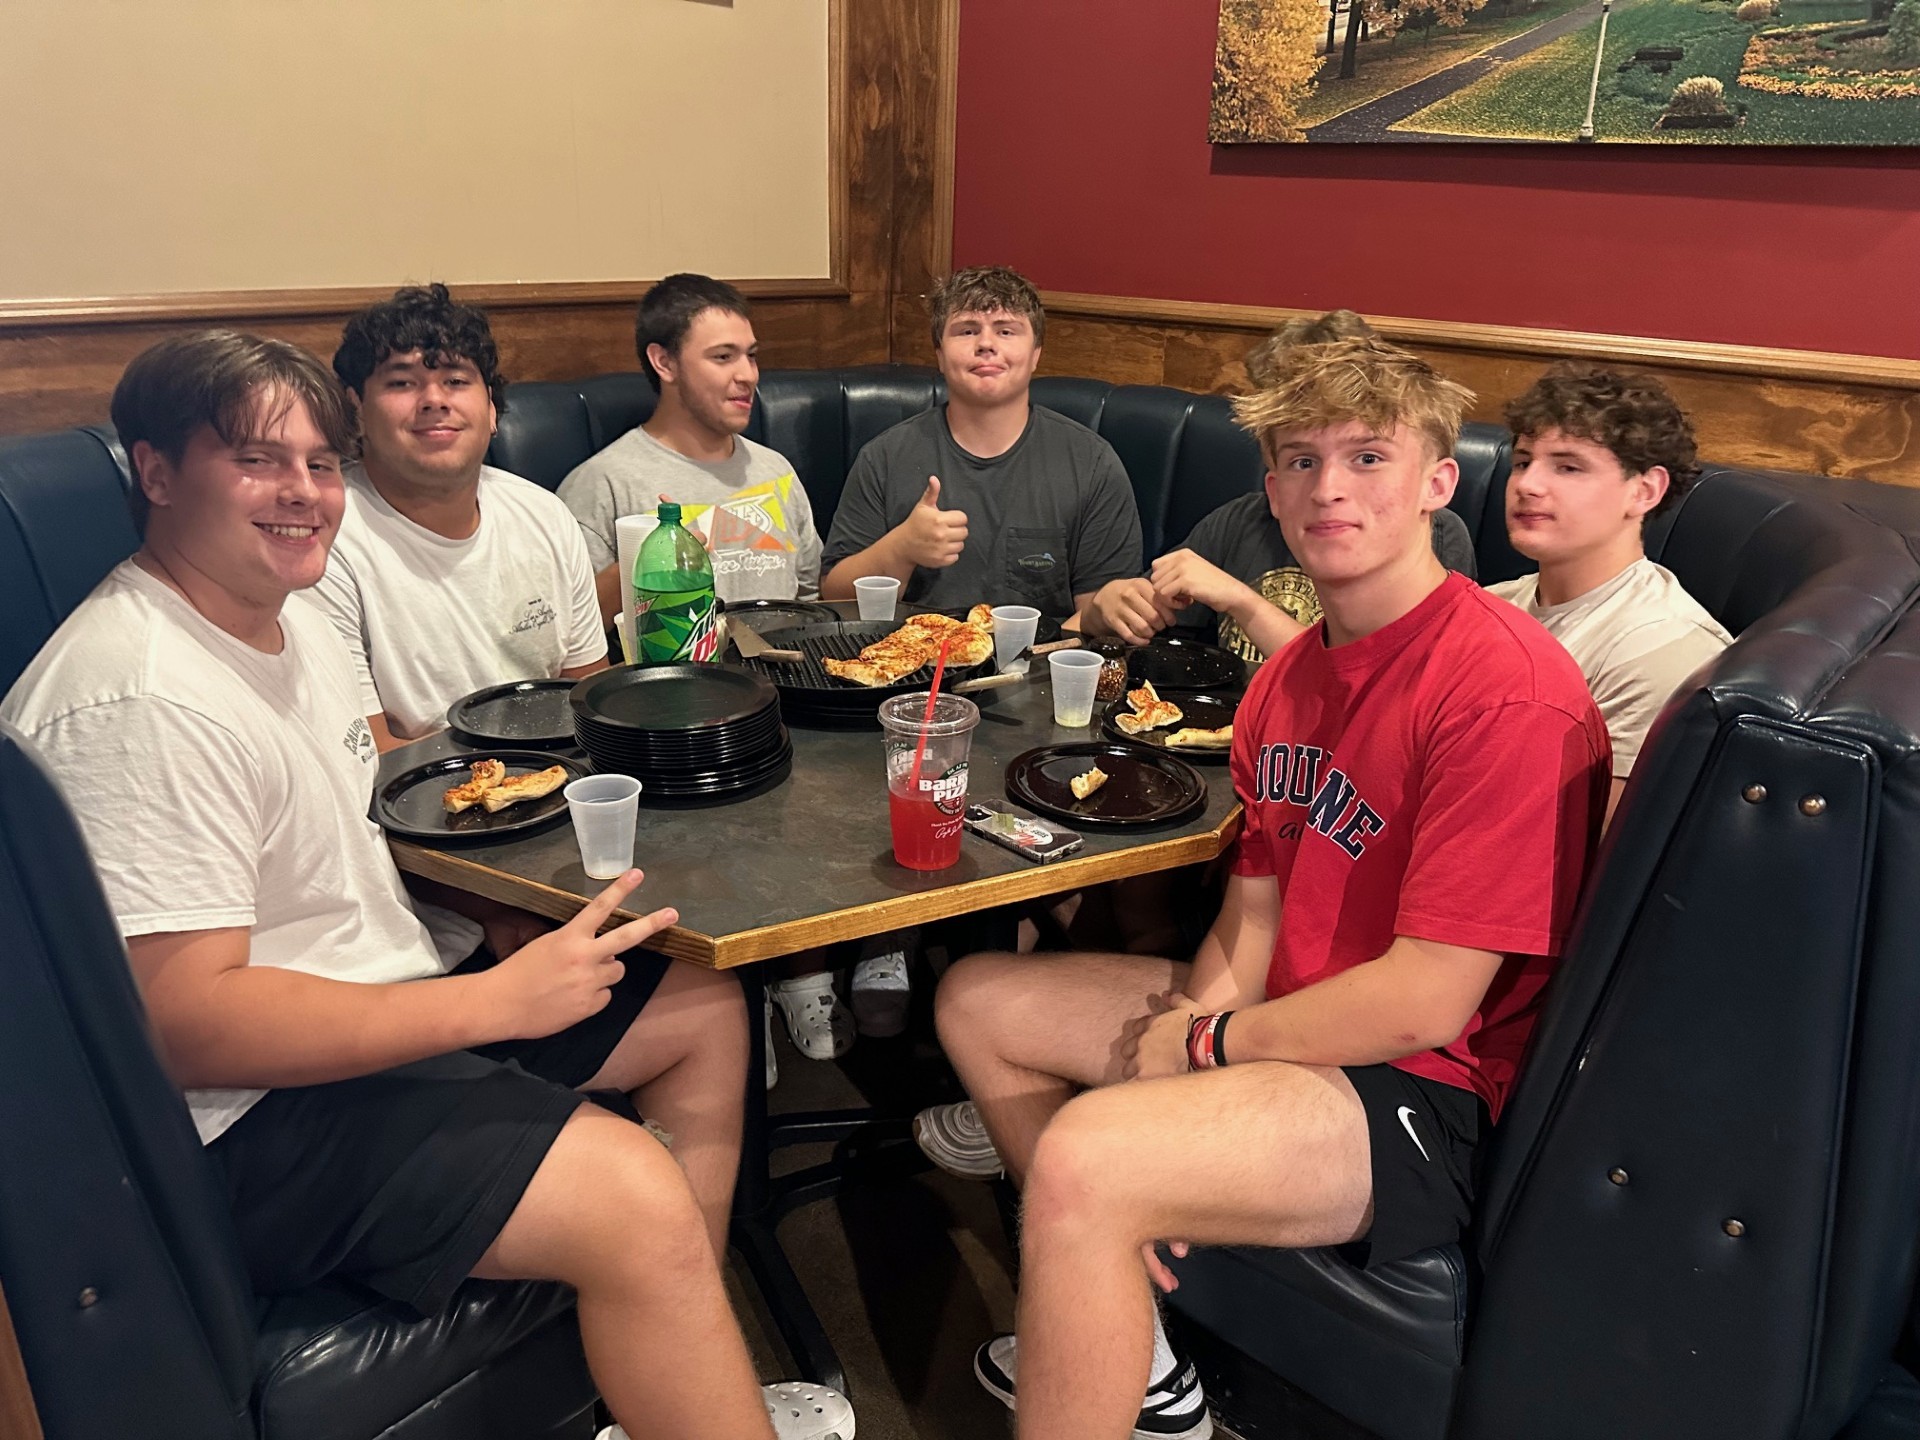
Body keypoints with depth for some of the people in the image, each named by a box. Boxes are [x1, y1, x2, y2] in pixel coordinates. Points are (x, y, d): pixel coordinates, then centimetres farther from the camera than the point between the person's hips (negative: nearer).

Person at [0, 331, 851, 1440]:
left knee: (704, 1007, 12)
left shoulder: (292, 622, 9)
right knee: (639, 1194, -29)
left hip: (390, 1000, 11)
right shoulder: (140, 701, -24)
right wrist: (497, 999, -26)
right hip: (254, 1119, -11)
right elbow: (185, 1024, -28)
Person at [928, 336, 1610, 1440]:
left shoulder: (1504, 688, -22)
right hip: (1286, 1031, 10)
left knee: (1082, 1158, -32)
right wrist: (1201, 1005, -11)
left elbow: (1423, 1002, -24)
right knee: (979, 999, 13)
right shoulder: (1292, 674, 7)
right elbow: (1259, 898, 10)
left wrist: (1201, 1045, -12)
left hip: (1424, 1092, -10)